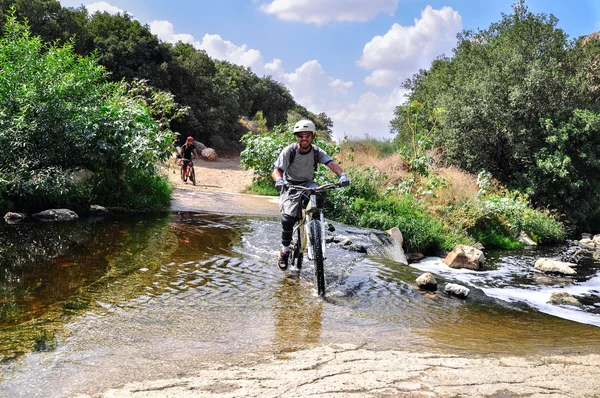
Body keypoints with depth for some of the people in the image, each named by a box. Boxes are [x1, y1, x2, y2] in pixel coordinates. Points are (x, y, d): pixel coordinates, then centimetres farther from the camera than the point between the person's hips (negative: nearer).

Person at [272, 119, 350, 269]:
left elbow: (331, 163, -21)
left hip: (308, 183, 2)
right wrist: (279, 180, -43)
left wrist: (342, 175, -43)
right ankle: (284, 250, -2)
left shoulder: (317, 152, -7)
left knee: (319, 196, -33)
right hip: (290, 185, -1)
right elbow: (276, 170, -19)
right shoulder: (289, 151, -13)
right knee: (288, 216, -21)